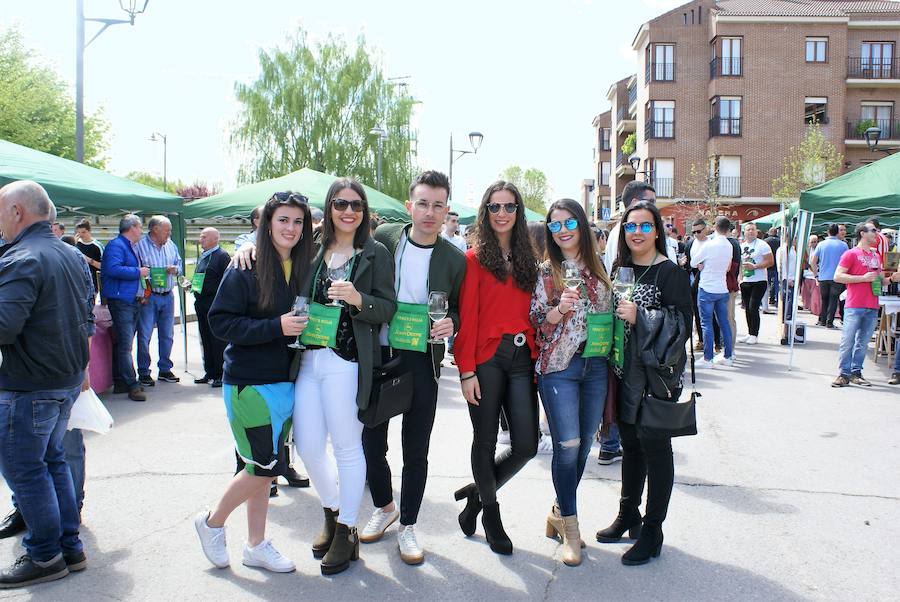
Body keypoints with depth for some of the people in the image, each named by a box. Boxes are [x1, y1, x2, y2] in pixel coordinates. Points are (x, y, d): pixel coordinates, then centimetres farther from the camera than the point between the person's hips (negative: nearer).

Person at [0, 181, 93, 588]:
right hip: (69, 380, 9)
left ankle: (45, 557, 13)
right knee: (52, 461, 19)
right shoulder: (72, 256, 10)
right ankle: (70, 549, 25)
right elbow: (87, 319, 16)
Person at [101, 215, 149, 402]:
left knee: (123, 344, 13)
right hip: (120, 301, -10)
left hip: (133, 301, 10)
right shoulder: (116, 245, -10)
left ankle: (120, 383, 19)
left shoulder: (129, 246, 21)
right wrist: (138, 272, -16)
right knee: (125, 345, -9)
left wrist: (141, 293, 18)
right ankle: (132, 386, -9)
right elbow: (113, 269, -25)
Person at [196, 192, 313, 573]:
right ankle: (212, 523, 20)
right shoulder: (246, 268, -12)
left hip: (286, 381, 6)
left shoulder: (303, 267, 4)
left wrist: (302, 326, -3)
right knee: (266, 466, -4)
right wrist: (275, 327, -23)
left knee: (262, 467, 13)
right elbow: (221, 322, -15)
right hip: (250, 383, -5)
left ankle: (256, 545, 26)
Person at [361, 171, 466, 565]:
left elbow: (460, 310, 7)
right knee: (371, 441, 11)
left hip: (421, 361, -1)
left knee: (416, 450, 6)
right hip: (377, 355, 1)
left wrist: (451, 323, -14)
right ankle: (384, 507, 36)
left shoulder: (454, 259, -3)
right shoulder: (383, 237, -2)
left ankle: (407, 525, 25)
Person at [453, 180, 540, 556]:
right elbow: (467, 317, -6)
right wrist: (466, 370, -11)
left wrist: (538, 355, 5)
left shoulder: (527, 259, 14)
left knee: (526, 445, 2)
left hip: (522, 358, 5)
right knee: (486, 441, 7)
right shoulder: (474, 259, -2)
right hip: (487, 359, -4)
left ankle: (478, 493, 27)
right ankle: (490, 515, 28)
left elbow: (532, 312, 14)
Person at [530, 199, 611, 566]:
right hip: (559, 366, -4)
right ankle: (570, 528, 4)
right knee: (568, 445, -10)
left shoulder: (597, 267, 11)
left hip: (596, 366, 4)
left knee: (583, 446, 9)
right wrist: (560, 308, -22)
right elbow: (536, 320, -3)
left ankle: (559, 514, 27)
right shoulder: (545, 271, 0)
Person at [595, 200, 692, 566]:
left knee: (655, 448, 2)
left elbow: (681, 325, -15)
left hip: (658, 375, -6)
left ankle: (652, 530, 13)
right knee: (630, 444, 16)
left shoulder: (670, 273, -9)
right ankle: (628, 515, 31)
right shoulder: (620, 269, 10)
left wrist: (639, 317, -23)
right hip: (625, 373, 6)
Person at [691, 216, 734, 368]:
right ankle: (728, 356, 18)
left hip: (707, 289, -6)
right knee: (724, 322, 12)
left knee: (707, 323, -2)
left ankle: (707, 359, -1)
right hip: (722, 289, 6)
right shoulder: (729, 246, 4)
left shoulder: (709, 245, -15)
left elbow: (693, 263, -6)